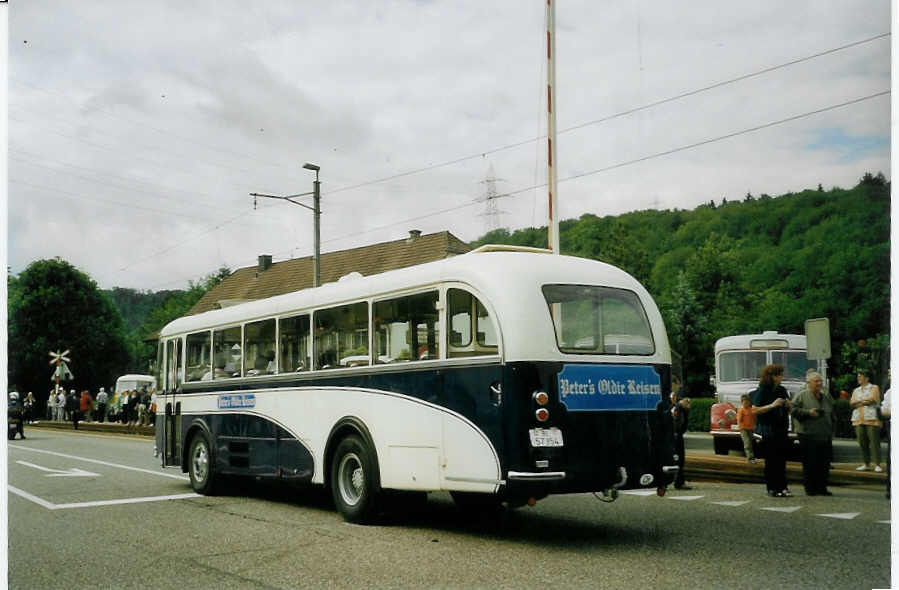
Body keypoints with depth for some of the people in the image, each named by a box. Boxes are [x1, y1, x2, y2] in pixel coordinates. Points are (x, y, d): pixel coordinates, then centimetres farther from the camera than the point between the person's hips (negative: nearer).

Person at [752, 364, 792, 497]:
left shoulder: (782, 390, 11)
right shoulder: (761, 391, -7)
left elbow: (788, 409, 22)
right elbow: (754, 410, -13)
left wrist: (788, 405, -2)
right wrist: (772, 405, -20)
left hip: (782, 430, 6)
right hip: (768, 432, -6)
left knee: (782, 460, 5)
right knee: (770, 461, -2)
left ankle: (782, 487, 10)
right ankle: (771, 488, 3)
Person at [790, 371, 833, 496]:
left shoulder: (827, 397, 16)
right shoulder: (801, 396, -1)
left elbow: (832, 416, 23)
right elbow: (793, 410, -8)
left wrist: (831, 432, 15)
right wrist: (808, 412, -17)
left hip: (825, 436, 5)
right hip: (808, 435, -5)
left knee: (824, 464, 5)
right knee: (809, 464, -3)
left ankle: (822, 487, 14)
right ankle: (810, 488, 4)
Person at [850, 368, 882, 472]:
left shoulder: (874, 388, 5)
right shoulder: (856, 390, 22)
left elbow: (871, 400, -10)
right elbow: (852, 404, 10)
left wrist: (858, 402, -1)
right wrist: (864, 402, -6)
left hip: (871, 419, -5)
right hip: (859, 419, 5)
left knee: (874, 442, -8)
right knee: (862, 442, 4)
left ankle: (877, 465, -7)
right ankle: (866, 464, 11)